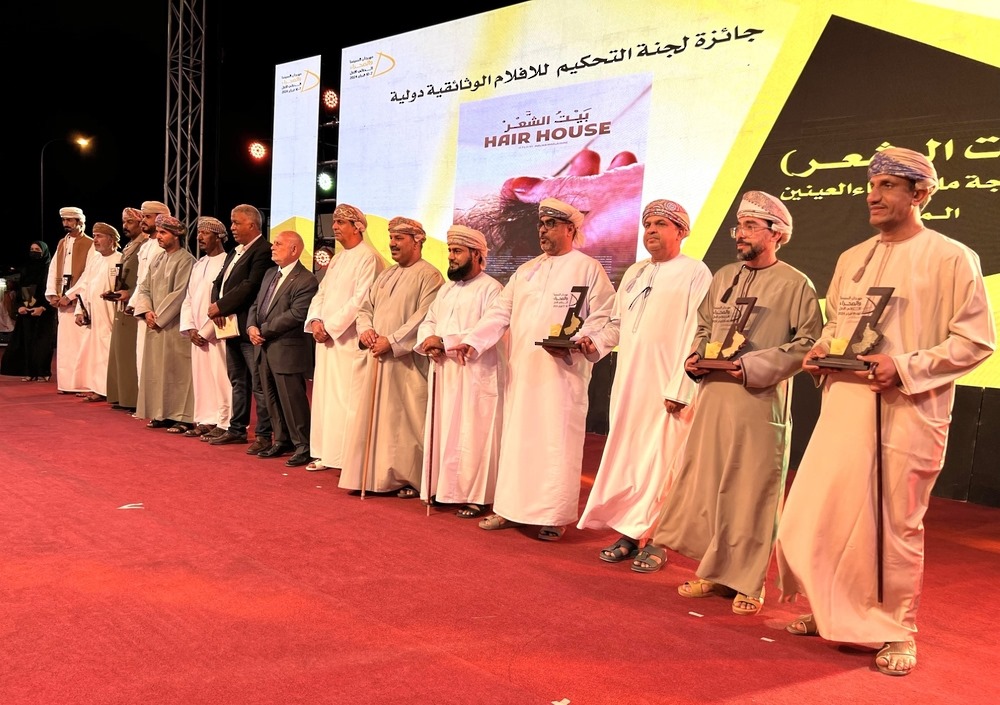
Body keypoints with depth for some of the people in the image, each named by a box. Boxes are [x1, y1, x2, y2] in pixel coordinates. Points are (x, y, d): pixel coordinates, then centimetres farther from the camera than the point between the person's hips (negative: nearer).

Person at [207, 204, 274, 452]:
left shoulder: (263, 251, -12)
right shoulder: (235, 252, 18)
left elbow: (250, 286, -20)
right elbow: (219, 281, 17)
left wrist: (220, 306, -14)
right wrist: (216, 305, -3)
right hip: (231, 326, 10)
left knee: (258, 384, -4)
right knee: (238, 382, 17)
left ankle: (263, 435, 1)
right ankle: (237, 429, 26)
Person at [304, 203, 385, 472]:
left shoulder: (368, 257, -10)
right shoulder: (337, 259, 18)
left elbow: (360, 299, -18)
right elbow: (321, 293, 17)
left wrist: (330, 326, -16)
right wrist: (315, 321, -2)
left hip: (349, 339, -9)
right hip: (327, 337, 9)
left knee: (346, 397, -7)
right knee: (325, 395, 10)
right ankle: (327, 453, 17)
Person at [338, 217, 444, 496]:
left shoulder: (429, 276, -6)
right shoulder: (385, 276, 19)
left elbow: (424, 318, -16)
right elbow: (365, 307, 21)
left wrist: (392, 342, -17)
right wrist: (365, 329, 0)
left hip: (406, 361, -7)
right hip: (377, 360, 8)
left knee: (405, 419, -4)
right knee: (374, 417, 8)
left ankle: (410, 479, 6)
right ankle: (374, 475, 16)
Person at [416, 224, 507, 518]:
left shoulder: (490, 289, -8)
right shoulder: (446, 289, 18)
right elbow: (428, 321, 16)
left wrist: (444, 341, -19)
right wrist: (428, 343, -8)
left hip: (476, 376, -8)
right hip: (444, 373, 8)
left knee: (471, 437, -5)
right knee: (443, 433, 9)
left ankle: (476, 497, 4)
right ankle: (445, 489, 18)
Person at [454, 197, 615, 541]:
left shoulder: (588, 269, 0)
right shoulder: (526, 270, 17)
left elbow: (603, 318, -7)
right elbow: (500, 312, 12)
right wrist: (473, 341, -2)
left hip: (562, 373, -6)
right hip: (522, 371, 6)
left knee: (556, 442, -2)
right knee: (515, 438, 9)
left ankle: (555, 515, 7)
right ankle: (510, 507, 19)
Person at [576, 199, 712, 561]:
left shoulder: (696, 274, -4)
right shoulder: (634, 273, 17)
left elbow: (696, 336, -11)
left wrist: (681, 390, -17)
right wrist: (596, 344, 3)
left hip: (666, 389, -6)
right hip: (628, 383, 7)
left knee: (659, 461, -3)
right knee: (625, 457, 8)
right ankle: (629, 533, 17)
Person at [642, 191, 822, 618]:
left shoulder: (795, 284, -2)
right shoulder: (723, 278, 15)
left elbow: (808, 343, -8)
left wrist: (755, 365, -16)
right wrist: (696, 357, 4)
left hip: (761, 402, -6)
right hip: (713, 395, 6)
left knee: (751, 492, 0)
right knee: (706, 486, 8)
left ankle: (747, 584, 10)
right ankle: (715, 573, 21)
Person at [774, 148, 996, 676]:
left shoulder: (952, 259, -4)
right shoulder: (851, 260, 15)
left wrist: (905, 367, -17)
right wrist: (820, 352, 4)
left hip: (907, 411, -6)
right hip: (844, 405, 6)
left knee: (897, 524, 3)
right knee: (817, 513, 7)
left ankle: (898, 631, 20)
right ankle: (832, 611, 27)